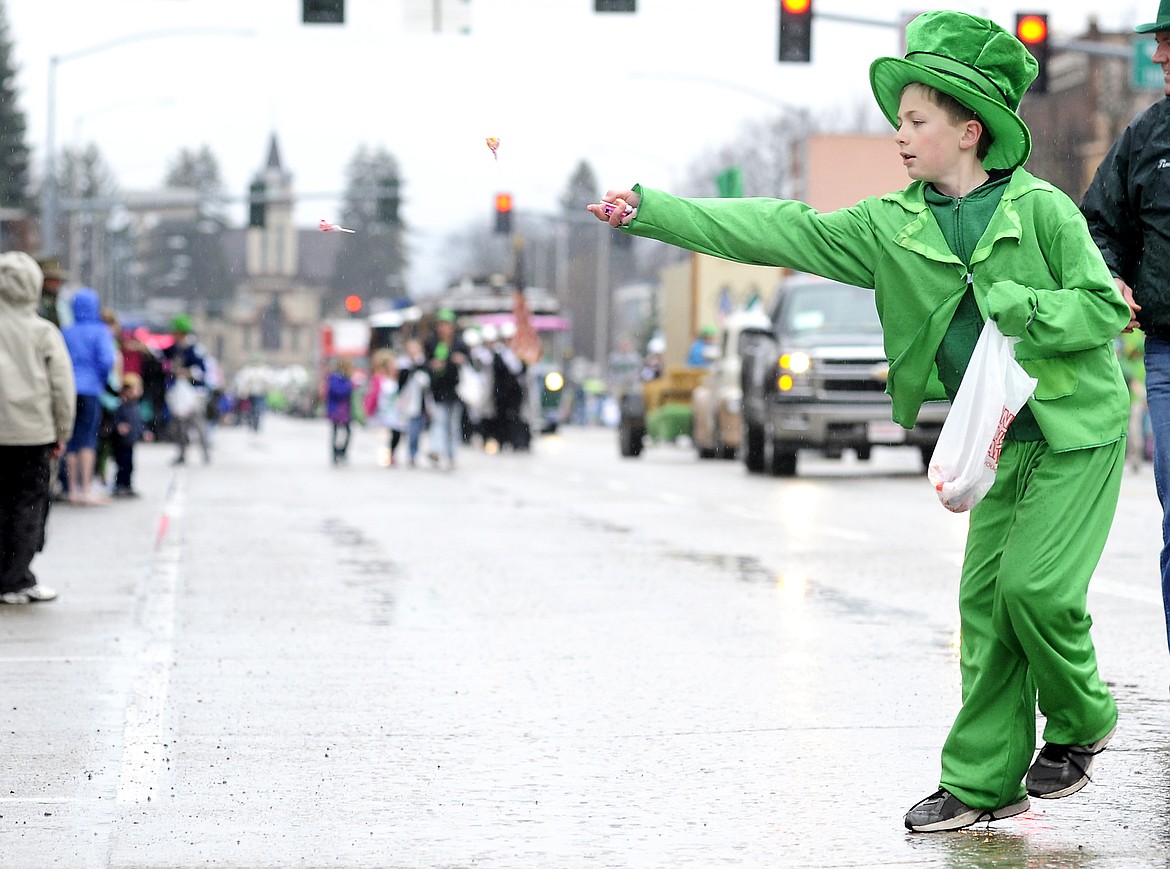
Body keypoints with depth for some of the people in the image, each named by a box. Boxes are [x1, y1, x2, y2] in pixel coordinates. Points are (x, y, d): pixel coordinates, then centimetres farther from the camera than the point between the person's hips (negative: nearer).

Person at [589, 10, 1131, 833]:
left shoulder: (1041, 209, -11)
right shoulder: (889, 226, 2)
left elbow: (1107, 308, -11)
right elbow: (777, 232, -2)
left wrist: (1010, 305, -21)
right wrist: (648, 210, -7)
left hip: (1079, 432, -5)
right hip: (1002, 439, 5)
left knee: (1036, 585, -14)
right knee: (985, 596, 1)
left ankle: (1080, 725, 12)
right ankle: (984, 780, 8)